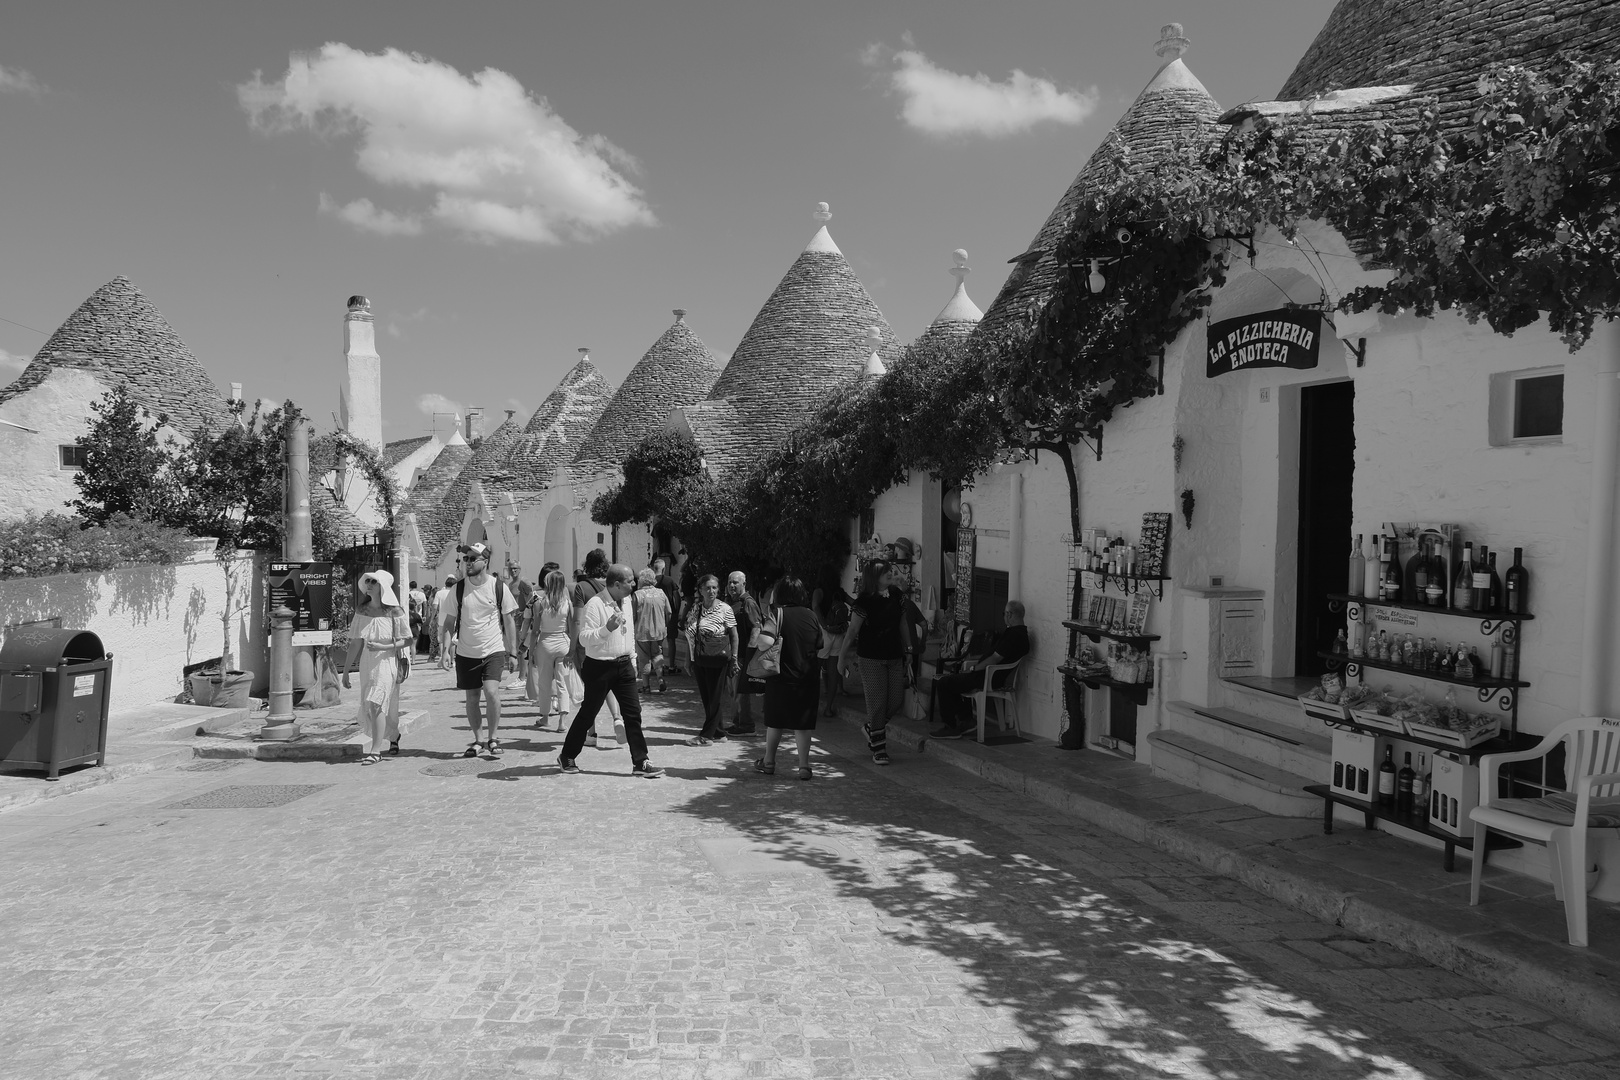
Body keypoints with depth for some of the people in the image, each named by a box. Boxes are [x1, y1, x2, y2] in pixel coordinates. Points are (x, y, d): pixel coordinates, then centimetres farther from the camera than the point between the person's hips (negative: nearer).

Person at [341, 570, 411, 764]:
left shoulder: (394, 612, -7)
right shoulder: (361, 611, 5)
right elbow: (356, 643, 7)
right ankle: (393, 735, 37)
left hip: (387, 662, -5)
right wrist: (346, 670, 7)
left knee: (376, 704, -16)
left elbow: (407, 640, -5)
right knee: (369, 708, 12)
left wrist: (383, 647, -19)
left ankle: (375, 751, -12)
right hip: (367, 663, 5)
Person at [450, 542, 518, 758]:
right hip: (466, 653, 3)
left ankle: (494, 738, -1)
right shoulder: (457, 590, -1)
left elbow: (508, 622, 1)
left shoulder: (499, 587, -5)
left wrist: (513, 653, -1)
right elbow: (451, 621, 8)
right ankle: (477, 740, 24)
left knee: (491, 690, -19)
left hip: (493, 651, -3)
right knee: (472, 698, 7)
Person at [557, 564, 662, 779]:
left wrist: (632, 659, 20)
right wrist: (607, 628, -33)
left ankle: (640, 763, 8)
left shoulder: (627, 601, 7)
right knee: (587, 714, 5)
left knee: (633, 713, 3)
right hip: (599, 666, -6)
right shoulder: (594, 605, -17)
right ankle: (566, 757, 23)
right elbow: (584, 638, -21)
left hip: (624, 665, 7)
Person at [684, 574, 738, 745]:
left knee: (715, 698, 1)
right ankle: (718, 732, 20)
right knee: (706, 697, 10)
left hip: (718, 660, -5)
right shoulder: (695, 609, 6)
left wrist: (734, 659, -7)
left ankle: (706, 735, 5)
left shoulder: (725, 609, -7)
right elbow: (689, 636, 11)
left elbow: (734, 636, -4)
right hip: (699, 660, 5)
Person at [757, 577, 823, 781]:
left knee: (774, 721, 12)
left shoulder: (777, 615, -11)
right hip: (808, 678, 2)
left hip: (781, 677, -2)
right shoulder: (811, 616, -1)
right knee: (802, 724, 7)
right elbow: (820, 647, 6)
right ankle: (804, 766, 5)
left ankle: (769, 761, 24)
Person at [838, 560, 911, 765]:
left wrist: (908, 650, 13)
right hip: (871, 658, -6)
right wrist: (843, 658, -7)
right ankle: (879, 749, 11)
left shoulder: (897, 596, 2)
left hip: (894, 656, 6)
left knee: (896, 700, 5)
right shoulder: (864, 601, -15)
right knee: (877, 702, -3)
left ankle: (871, 728, 33)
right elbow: (852, 631, -11)